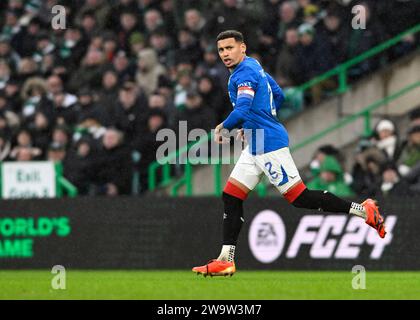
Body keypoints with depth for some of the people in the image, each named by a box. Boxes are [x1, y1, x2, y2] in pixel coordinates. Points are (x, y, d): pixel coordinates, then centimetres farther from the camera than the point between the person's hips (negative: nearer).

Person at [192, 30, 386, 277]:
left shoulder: (244, 73, -15)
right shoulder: (254, 67, 15)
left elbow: (241, 111, -28)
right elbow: (279, 96, 27)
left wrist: (222, 128, -11)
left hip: (269, 144, -10)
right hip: (256, 146, 10)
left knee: (299, 197, -9)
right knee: (231, 197, 7)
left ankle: (363, 211, -2)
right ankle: (225, 261, 6)